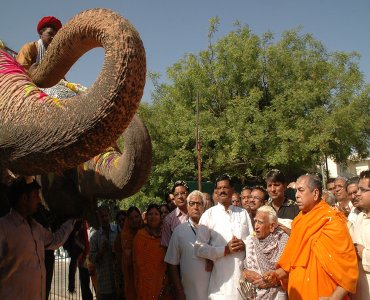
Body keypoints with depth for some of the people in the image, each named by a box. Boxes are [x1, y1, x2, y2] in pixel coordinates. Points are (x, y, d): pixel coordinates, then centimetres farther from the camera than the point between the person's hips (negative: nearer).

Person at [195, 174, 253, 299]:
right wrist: (225, 249, -13)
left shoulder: (243, 213, 10)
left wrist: (244, 245, -9)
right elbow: (199, 248, -6)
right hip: (220, 276, -2)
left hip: (244, 273, 3)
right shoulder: (208, 215, 0)